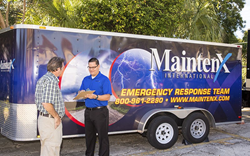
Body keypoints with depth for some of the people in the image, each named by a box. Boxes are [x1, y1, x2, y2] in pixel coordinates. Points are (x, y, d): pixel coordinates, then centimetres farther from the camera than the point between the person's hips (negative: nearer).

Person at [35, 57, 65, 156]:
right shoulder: (51, 81, -20)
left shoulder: (43, 79, 13)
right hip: (51, 121, -10)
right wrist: (56, 116, -15)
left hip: (43, 117, 10)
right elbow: (46, 103, -29)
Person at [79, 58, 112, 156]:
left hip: (100, 112, -6)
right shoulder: (85, 79, 13)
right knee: (89, 136, 15)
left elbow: (107, 97, -13)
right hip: (88, 111, 6)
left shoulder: (104, 80, -7)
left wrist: (95, 96, -28)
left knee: (102, 137, -1)